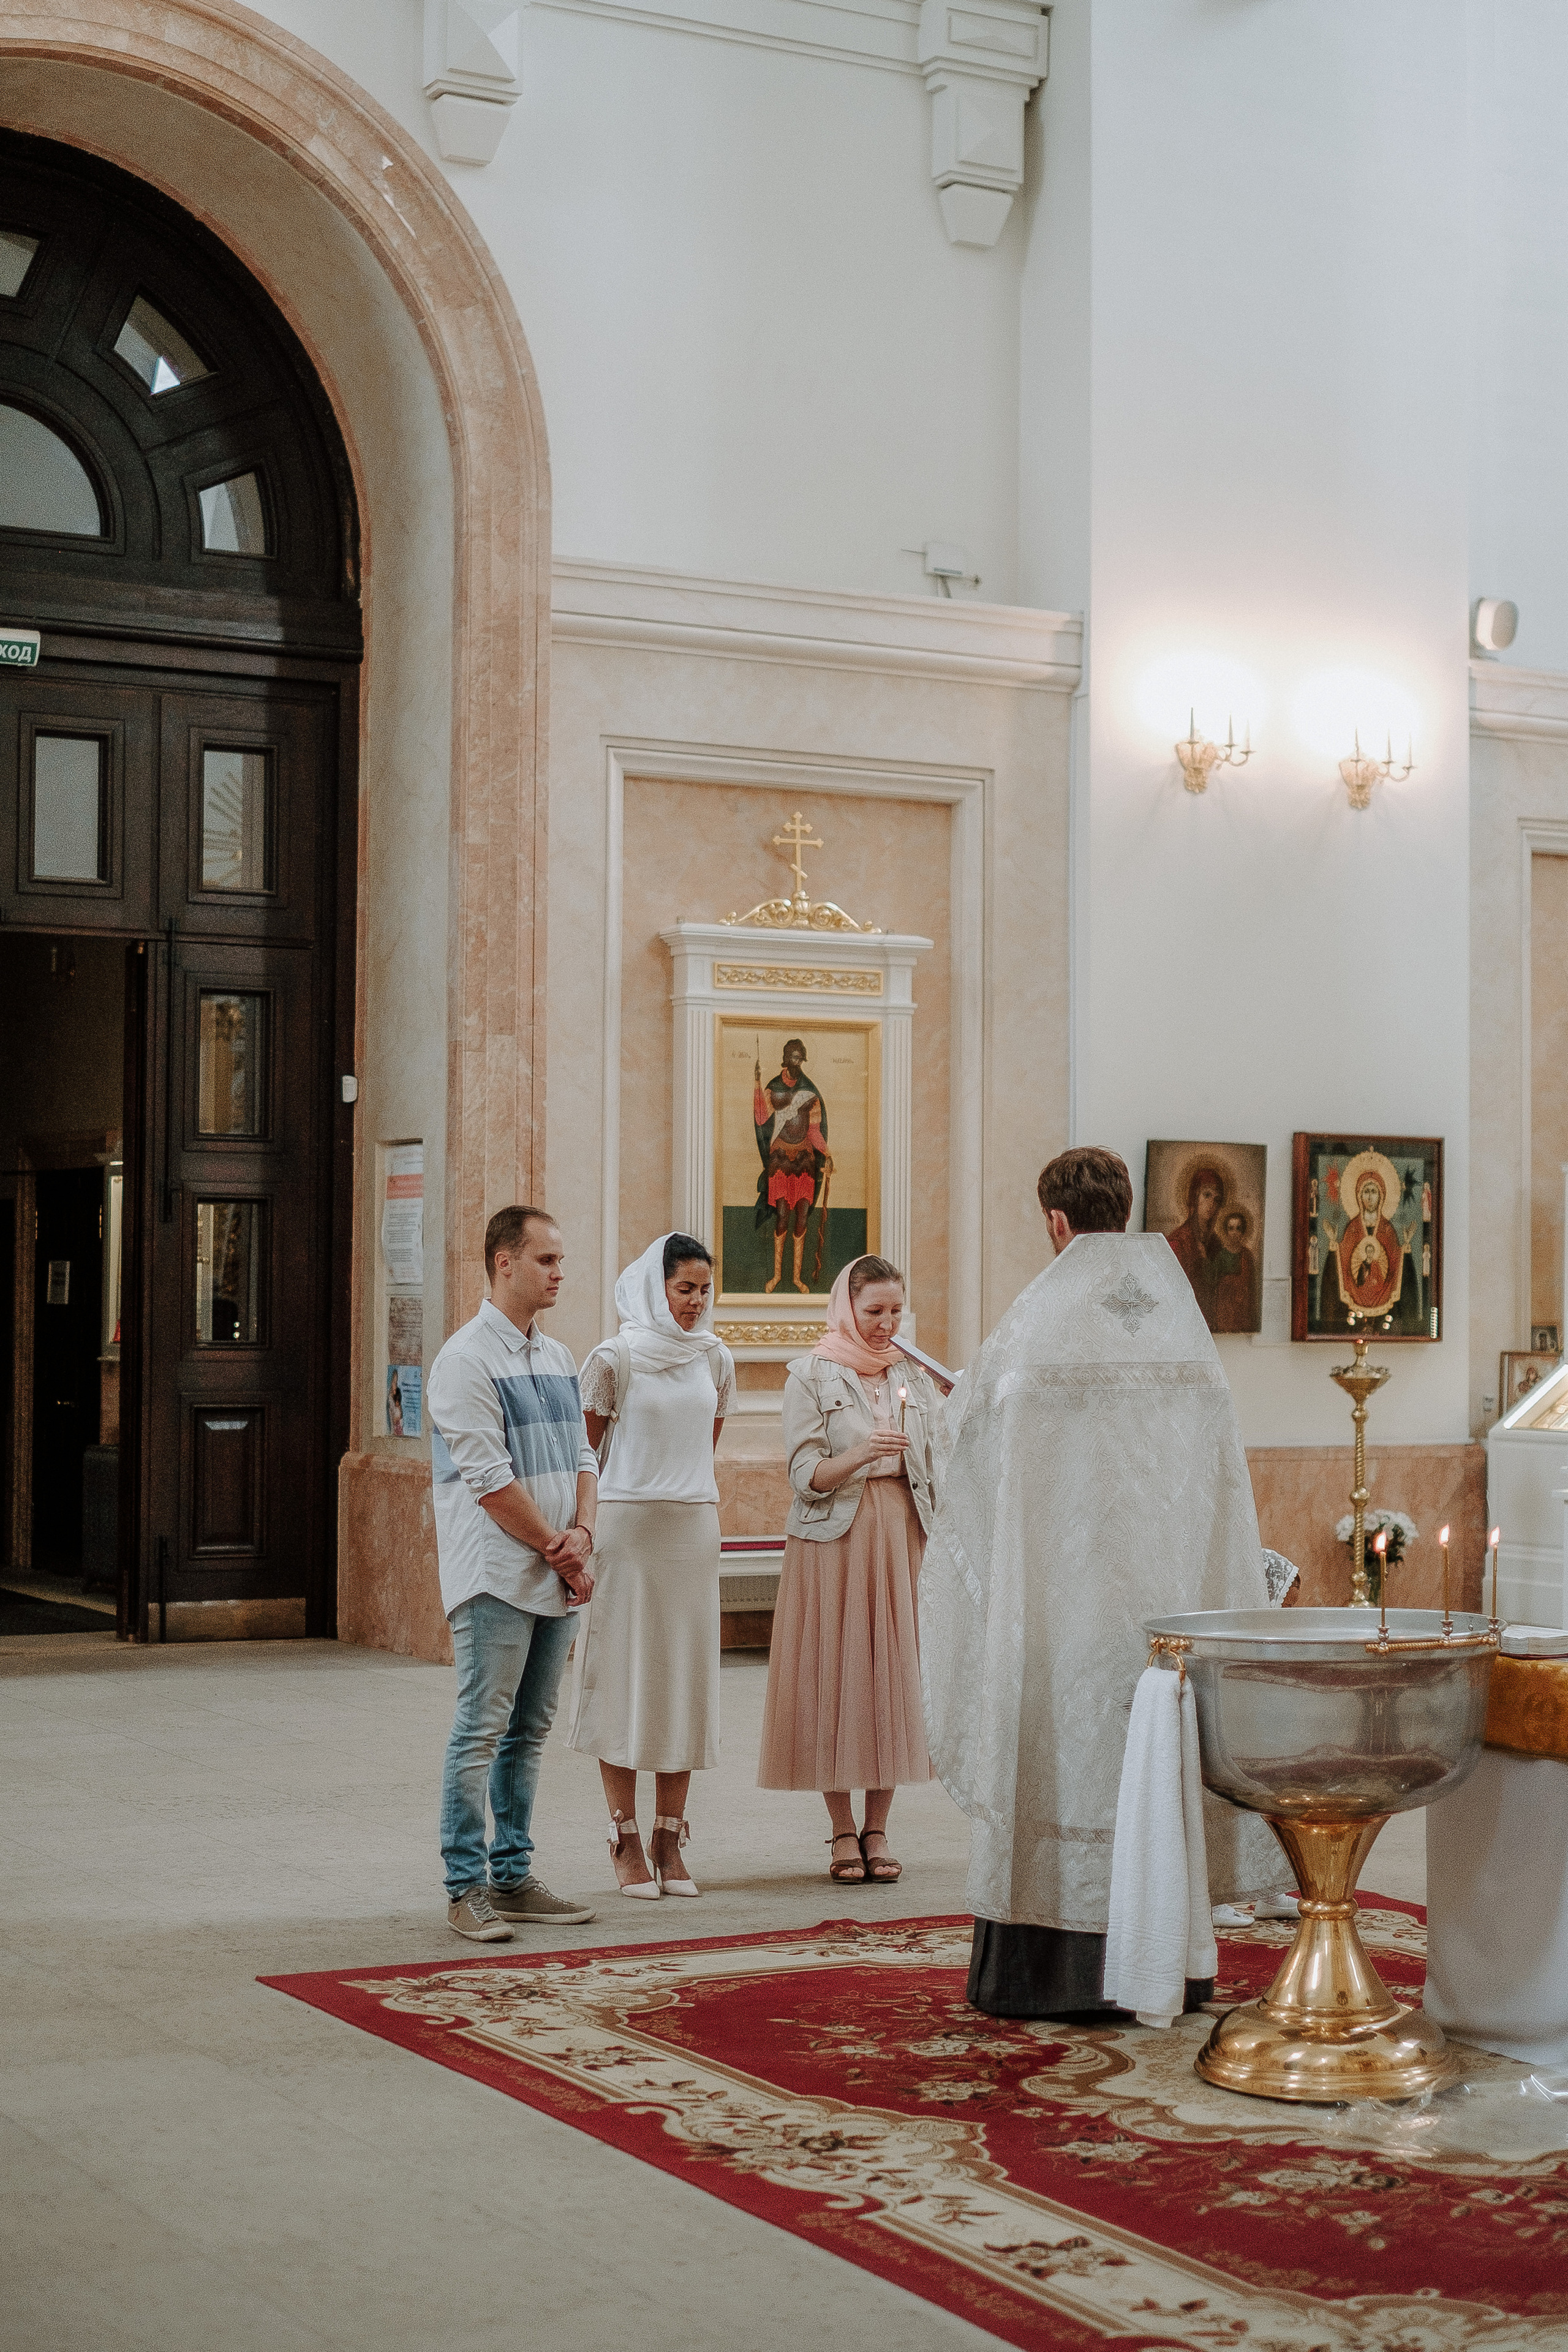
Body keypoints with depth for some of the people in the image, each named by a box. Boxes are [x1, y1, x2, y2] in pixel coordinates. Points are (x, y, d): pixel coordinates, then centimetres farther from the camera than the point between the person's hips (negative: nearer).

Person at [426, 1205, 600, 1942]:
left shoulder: (557, 1358, 16)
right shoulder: (468, 1358, -10)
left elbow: (581, 1454, 15)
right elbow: (489, 1479, -15)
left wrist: (581, 1531, -4)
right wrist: (556, 1549, -10)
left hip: (556, 1577, 8)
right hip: (495, 1576, -8)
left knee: (529, 1731, 11)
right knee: (482, 1731, -5)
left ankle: (512, 1877, 18)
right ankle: (466, 1888, 0)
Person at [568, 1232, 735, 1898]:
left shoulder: (715, 1358, 9)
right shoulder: (615, 1359, -5)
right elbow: (582, 1451, 1)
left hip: (693, 1530, 4)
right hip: (625, 1525, -4)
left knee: (686, 1676, 4)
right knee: (624, 1674, -2)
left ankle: (669, 1839, 11)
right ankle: (625, 1839, 4)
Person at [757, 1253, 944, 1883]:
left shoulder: (914, 1374, 12)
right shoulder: (812, 1375, 0)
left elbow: (937, 1465, 9)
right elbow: (806, 1475, -7)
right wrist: (860, 1455, -24)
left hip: (901, 1536, 3)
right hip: (832, 1541, -3)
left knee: (894, 1677, 1)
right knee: (833, 1678, -3)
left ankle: (877, 1830, 9)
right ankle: (842, 1832, 7)